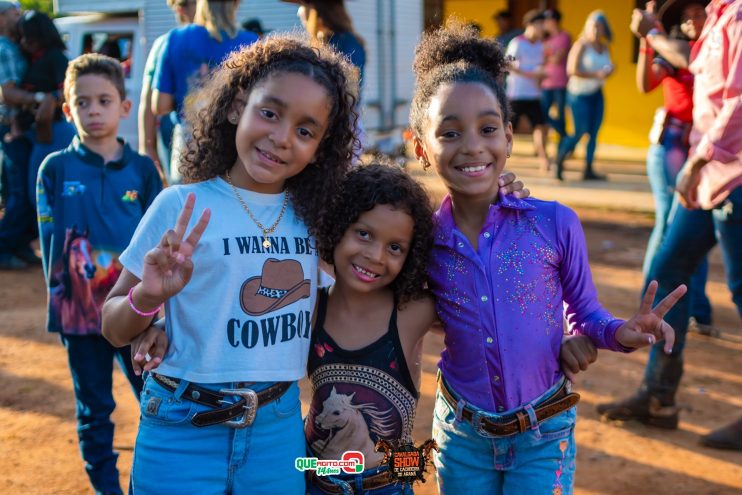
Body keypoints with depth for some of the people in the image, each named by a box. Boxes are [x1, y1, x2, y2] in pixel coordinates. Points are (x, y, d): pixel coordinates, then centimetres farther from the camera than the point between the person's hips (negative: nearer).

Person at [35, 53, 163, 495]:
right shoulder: (55, 169, 1)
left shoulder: (142, 169, 1)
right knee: (94, 409, 11)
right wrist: (60, 296, -5)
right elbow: (50, 242, 1)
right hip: (80, 310, 0)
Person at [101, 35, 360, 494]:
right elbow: (114, 329, -5)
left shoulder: (314, 216, 2)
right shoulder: (181, 207, -10)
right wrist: (147, 298, -23)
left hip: (280, 430, 3)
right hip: (184, 434, -3)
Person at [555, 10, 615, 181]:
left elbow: (607, 68, 17)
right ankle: (560, 158, 12)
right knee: (580, 131, -8)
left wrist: (610, 69, -7)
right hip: (579, 94, -6)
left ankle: (588, 170, 5)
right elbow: (572, 69, -18)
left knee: (594, 132, 1)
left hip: (597, 94, 6)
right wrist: (596, 74, -22)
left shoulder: (604, 48, 10)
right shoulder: (581, 45, -10)